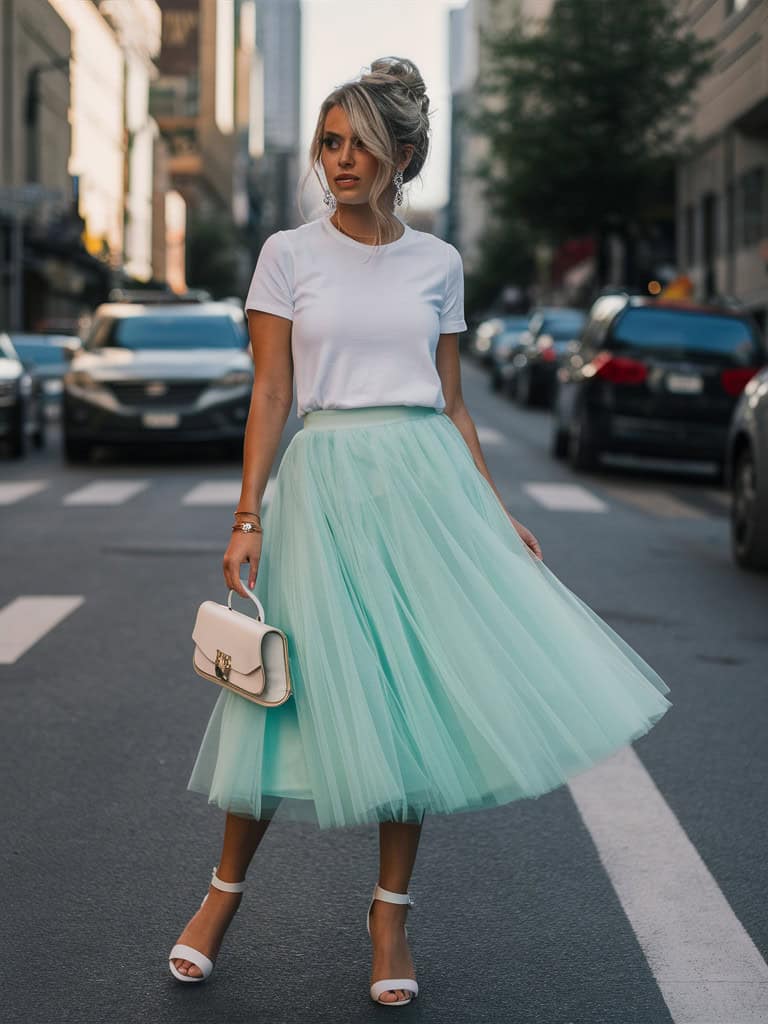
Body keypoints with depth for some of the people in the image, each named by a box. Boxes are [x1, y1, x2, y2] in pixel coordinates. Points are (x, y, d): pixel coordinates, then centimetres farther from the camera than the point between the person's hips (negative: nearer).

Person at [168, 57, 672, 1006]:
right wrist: (247, 519, -9)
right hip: (323, 479, -2)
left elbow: (452, 403, 13)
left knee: (419, 689, 2)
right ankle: (224, 892, 20)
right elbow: (269, 394, -1)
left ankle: (390, 912, 16)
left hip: (425, 481, 2)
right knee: (305, 686, -1)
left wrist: (497, 514, 8)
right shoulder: (289, 253, 2)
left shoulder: (438, 263, 9)